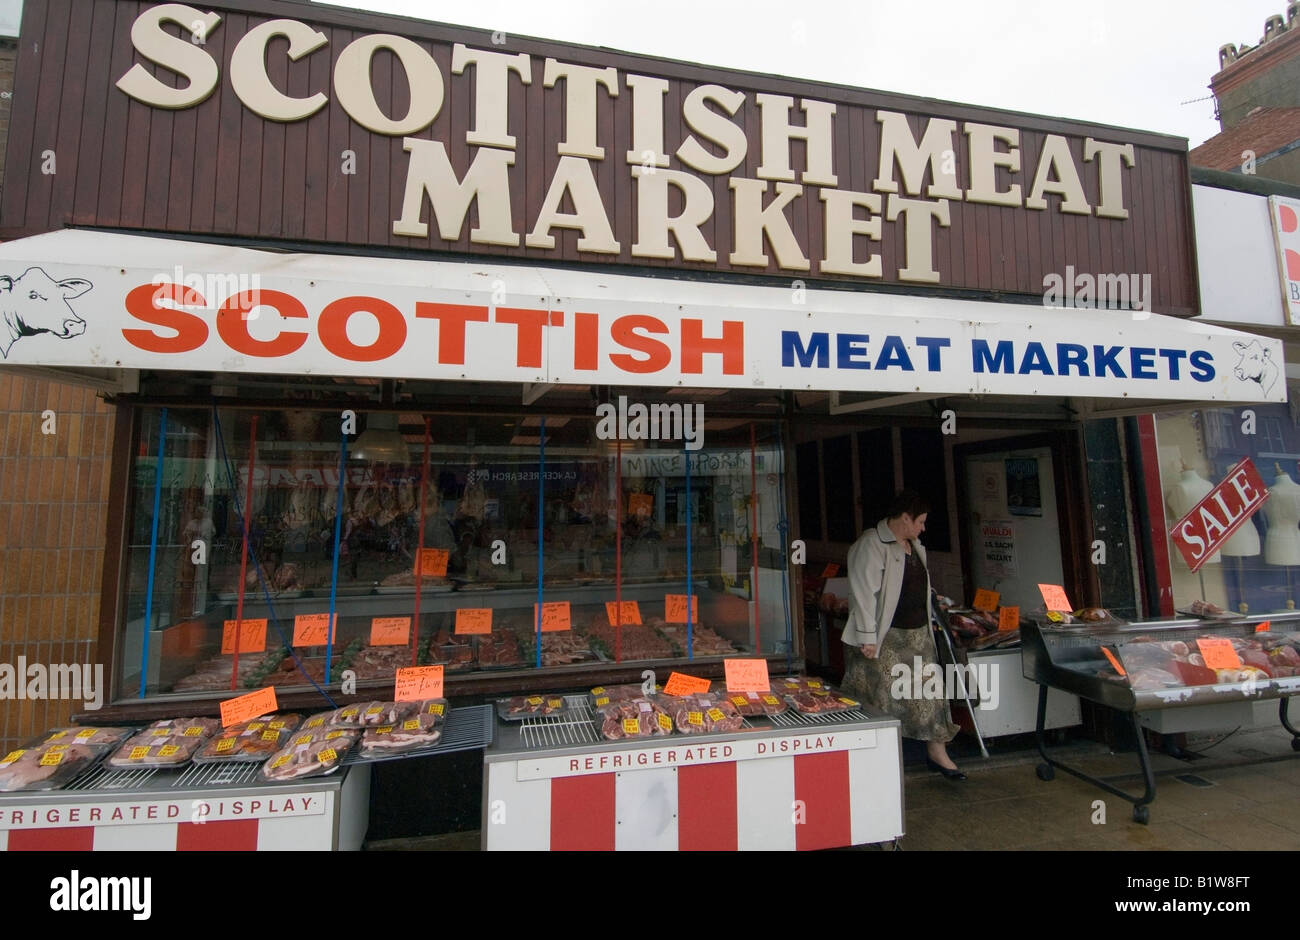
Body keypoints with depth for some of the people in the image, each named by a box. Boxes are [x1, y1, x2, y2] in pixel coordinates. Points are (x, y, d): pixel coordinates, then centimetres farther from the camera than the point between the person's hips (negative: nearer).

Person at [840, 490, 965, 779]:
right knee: (881, 697, 1)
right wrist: (867, 637, -22)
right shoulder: (871, 544, -16)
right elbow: (864, 593, -20)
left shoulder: (914, 546, 14)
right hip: (884, 639, -8)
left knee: (928, 692, 13)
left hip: (917, 635, 8)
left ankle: (937, 753, 28)